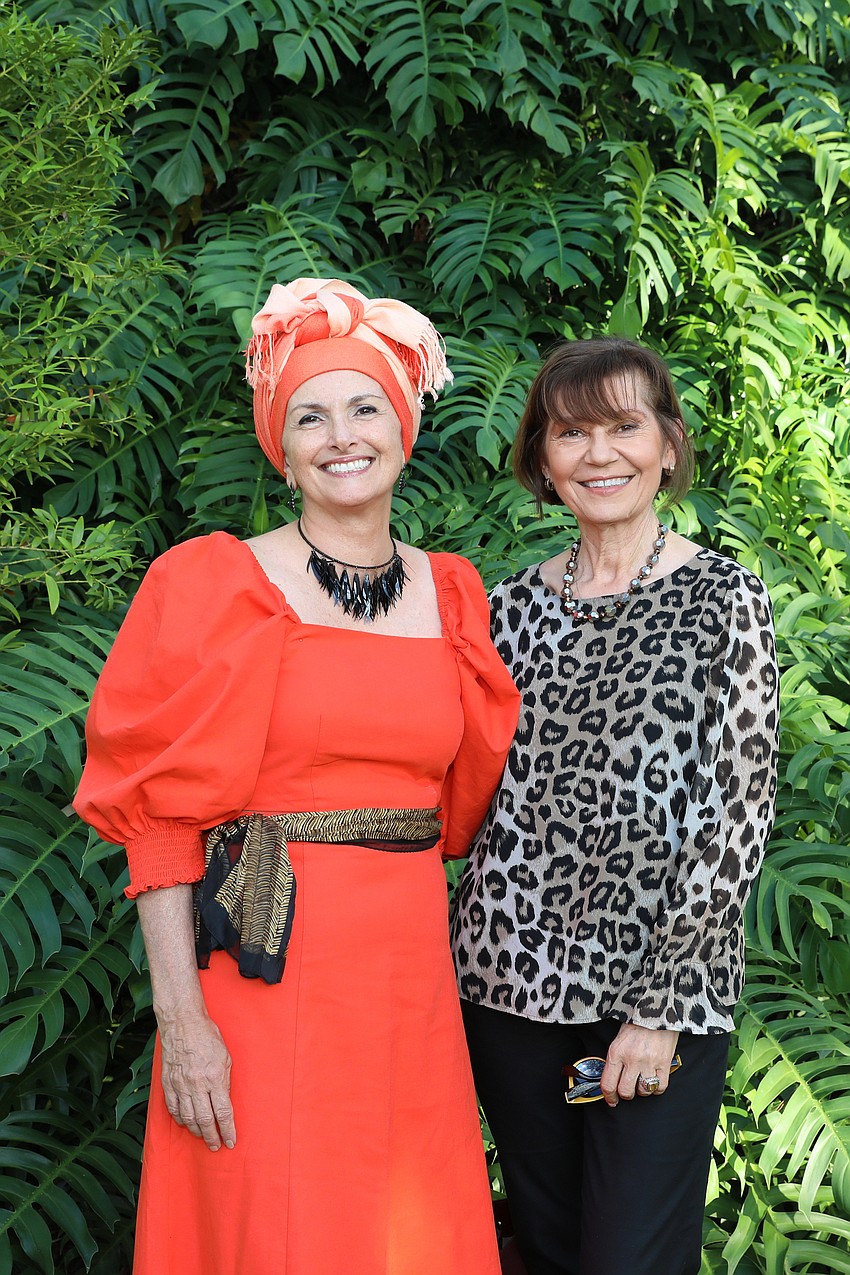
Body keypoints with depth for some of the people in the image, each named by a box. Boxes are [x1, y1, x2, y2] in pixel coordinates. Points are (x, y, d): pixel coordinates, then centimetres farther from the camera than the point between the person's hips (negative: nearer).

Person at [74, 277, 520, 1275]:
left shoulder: (453, 596, 10)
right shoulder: (217, 587, -4)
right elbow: (159, 814, -7)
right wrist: (182, 1019, -13)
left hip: (413, 971, 4)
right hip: (264, 971, -4)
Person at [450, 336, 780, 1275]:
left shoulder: (722, 600, -4)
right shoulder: (515, 605, 8)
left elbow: (735, 813, -9)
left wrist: (660, 1006, -13)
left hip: (662, 988, -4)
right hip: (513, 975, 4)